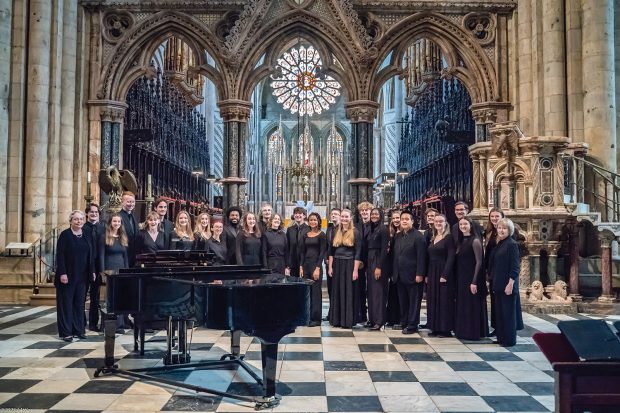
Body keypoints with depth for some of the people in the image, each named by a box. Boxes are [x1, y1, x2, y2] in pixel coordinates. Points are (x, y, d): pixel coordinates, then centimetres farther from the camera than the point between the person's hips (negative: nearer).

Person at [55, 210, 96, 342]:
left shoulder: (86, 236, 11)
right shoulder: (65, 235, -4)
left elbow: (91, 255, 12)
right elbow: (60, 255, -10)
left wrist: (92, 271, 5)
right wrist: (62, 273, -16)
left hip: (82, 276, 5)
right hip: (68, 275, -5)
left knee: (79, 303, 9)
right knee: (66, 303, 1)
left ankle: (79, 329, 16)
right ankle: (66, 332, 7)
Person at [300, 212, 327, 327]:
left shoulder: (322, 235, -3)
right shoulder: (305, 235, 12)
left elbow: (322, 252, -8)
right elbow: (302, 252, 12)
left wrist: (318, 268, -15)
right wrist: (301, 267, 3)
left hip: (316, 265, -5)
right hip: (306, 264, 5)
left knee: (316, 291, -2)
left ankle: (316, 318, 4)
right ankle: (307, 317, 15)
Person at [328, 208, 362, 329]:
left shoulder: (355, 233, -5)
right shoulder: (336, 232, 9)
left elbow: (358, 253, -8)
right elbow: (331, 251, 11)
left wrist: (355, 270, -14)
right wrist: (330, 266, 4)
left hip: (349, 265, -4)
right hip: (337, 265, 5)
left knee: (349, 292, 1)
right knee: (337, 292, 8)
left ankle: (348, 320, 10)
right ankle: (336, 319, 18)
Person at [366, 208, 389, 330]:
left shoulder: (383, 229, -9)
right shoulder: (371, 230, 15)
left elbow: (384, 249, -14)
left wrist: (379, 267, -19)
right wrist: (367, 266, 10)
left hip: (378, 261, -8)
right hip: (369, 261, 8)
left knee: (378, 291, -6)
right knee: (370, 291, 10)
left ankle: (379, 321, -3)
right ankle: (372, 319, 18)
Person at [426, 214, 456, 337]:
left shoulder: (449, 238, -7)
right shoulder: (433, 239, 14)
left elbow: (451, 257, -14)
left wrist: (445, 275, -20)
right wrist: (427, 275, 7)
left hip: (443, 273, -7)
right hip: (432, 273, 7)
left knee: (444, 300, -3)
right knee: (433, 300, 9)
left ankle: (446, 329, 5)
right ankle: (436, 328, 17)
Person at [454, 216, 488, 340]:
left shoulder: (475, 241, -10)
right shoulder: (461, 242, 12)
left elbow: (479, 262, -15)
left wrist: (474, 281, -20)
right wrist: (458, 279, 7)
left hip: (472, 278, -8)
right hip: (461, 279, 8)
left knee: (472, 305, -1)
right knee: (462, 305, 11)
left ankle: (474, 332, 8)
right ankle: (463, 331, 20)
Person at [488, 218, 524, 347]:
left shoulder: (512, 244, -12)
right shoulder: (499, 244, 12)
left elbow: (515, 267, -16)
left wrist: (510, 284, -20)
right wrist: (494, 281, 15)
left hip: (508, 284, -8)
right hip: (499, 284, 8)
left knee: (508, 311, 0)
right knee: (499, 311, 12)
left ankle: (510, 340, 10)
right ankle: (501, 337, 21)